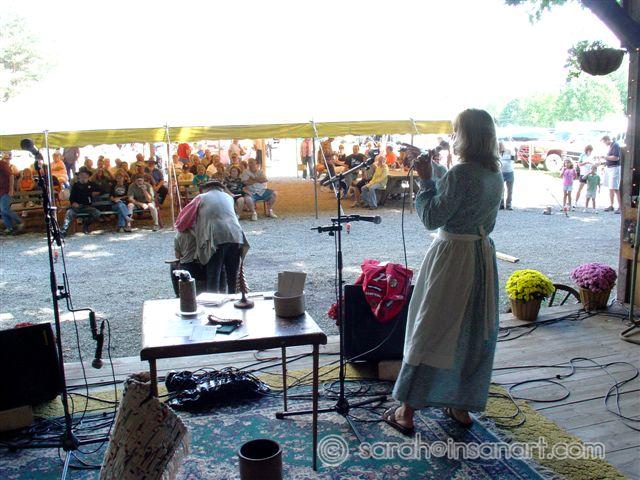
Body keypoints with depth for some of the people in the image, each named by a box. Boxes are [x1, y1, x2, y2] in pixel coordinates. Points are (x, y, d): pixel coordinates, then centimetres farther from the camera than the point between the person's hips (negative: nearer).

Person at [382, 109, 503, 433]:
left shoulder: (461, 173, -19)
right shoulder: (496, 175, 7)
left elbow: (432, 218, -18)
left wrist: (425, 179, -9)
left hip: (452, 257, -8)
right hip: (484, 256, 8)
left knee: (430, 331, 0)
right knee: (474, 333, 14)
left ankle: (406, 412, 9)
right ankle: (462, 407, 27)